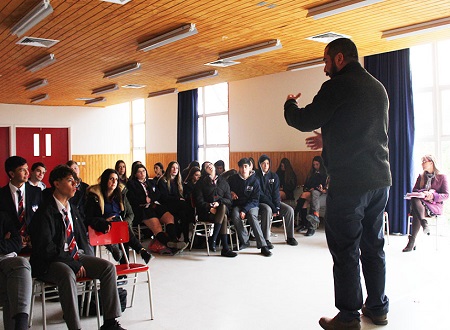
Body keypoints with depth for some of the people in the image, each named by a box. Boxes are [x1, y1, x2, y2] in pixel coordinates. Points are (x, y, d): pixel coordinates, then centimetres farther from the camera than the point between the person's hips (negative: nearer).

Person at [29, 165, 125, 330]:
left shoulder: (73, 209, 16)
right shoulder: (45, 212, -9)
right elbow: (46, 248, -17)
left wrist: (85, 256, 3)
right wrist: (74, 264, -20)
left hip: (76, 256, 7)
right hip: (50, 263, -7)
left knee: (108, 267, -13)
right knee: (68, 274, -38)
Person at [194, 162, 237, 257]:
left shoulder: (223, 182, 20)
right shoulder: (201, 182, 11)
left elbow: (229, 200, 10)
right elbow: (199, 201, 0)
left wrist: (219, 202, -12)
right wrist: (209, 207, -19)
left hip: (222, 208, 3)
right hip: (206, 211, -3)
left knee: (223, 206, -36)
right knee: (224, 218, -33)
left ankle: (213, 239, -35)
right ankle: (225, 249, -35)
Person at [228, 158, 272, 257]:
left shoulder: (254, 181, -2)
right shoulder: (233, 179, 3)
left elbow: (255, 199, -6)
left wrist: (244, 210, -19)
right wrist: (231, 193, -3)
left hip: (251, 205, -2)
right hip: (237, 205, 2)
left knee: (252, 216, -34)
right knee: (235, 216, -33)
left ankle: (263, 245, -37)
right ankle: (244, 241, -18)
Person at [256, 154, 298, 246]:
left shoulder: (274, 176, 9)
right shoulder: (256, 176, -6)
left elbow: (276, 193, 2)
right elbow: (260, 195, -13)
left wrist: (277, 207, -14)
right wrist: (273, 208, -19)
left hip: (273, 201, 5)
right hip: (261, 203, -5)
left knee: (289, 210, -16)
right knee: (267, 210, -37)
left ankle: (290, 237, -5)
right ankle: (266, 239, -32)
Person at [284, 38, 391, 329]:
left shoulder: (338, 86, -9)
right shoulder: (378, 88, 17)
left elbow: (304, 122, -7)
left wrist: (290, 105, 14)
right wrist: (329, 140, 31)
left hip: (349, 182, -8)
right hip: (380, 179, 8)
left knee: (346, 250, 0)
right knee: (374, 246, 16)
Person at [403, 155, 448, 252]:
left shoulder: (442, 177, 8)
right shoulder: (421, 176, 22)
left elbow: (446, 195, 0)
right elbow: (414, 190, 12)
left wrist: (433, 196, -20)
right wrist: (423, 192, -11)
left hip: (435, 206, -4)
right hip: (419, 202, 4)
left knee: (416, 213, -37)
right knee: (414, 199, -36)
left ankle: (412, 242, -39)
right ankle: (424, 224, -51)